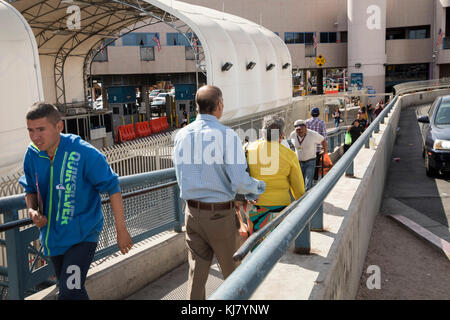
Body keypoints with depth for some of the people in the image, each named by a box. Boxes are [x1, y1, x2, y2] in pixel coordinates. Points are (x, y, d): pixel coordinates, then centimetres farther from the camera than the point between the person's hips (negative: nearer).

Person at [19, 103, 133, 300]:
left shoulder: (84, 153, -21)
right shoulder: (32, 154, -5)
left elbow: (112, 188, -14)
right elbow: (31, 190, 12)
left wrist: (121, 230, -11)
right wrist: (32, 211, -11)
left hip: (82, 235, -6)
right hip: (53, 236, 6)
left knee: (70, 294, -17)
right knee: (71, 290, 21)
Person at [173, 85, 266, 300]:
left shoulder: (181, 135, 0)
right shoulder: (226, 135, -16)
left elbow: (182, 177, 9)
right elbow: (239, 182, -19)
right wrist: (258, 187, 1)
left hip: (192, 212, 5)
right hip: (220, 214, -4)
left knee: (196, 271, 15)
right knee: (233, 273, 15)